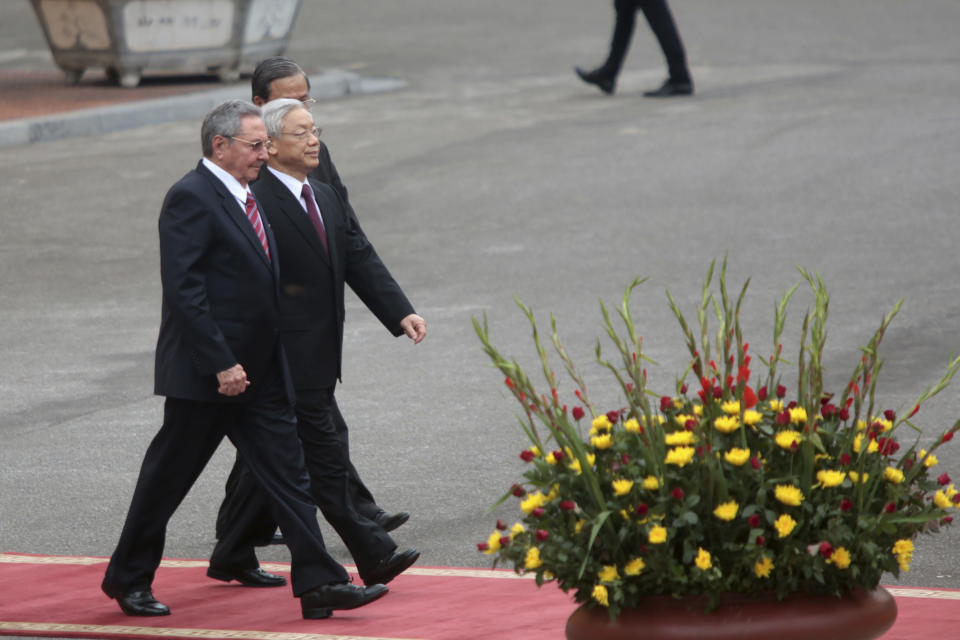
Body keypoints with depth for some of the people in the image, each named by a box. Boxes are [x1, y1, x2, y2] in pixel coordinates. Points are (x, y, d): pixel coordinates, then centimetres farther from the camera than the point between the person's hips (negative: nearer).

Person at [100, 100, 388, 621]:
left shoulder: (244, 197, 14)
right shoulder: (191, 198, -15)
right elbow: (183, 289, -22)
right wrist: (221, 365, -23)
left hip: (257, 372, 9)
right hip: (205, 377, -9)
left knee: (289, 473, 1)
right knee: (168, 476, 4)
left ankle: (318, 582, -3)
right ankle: (128, 578, 19)